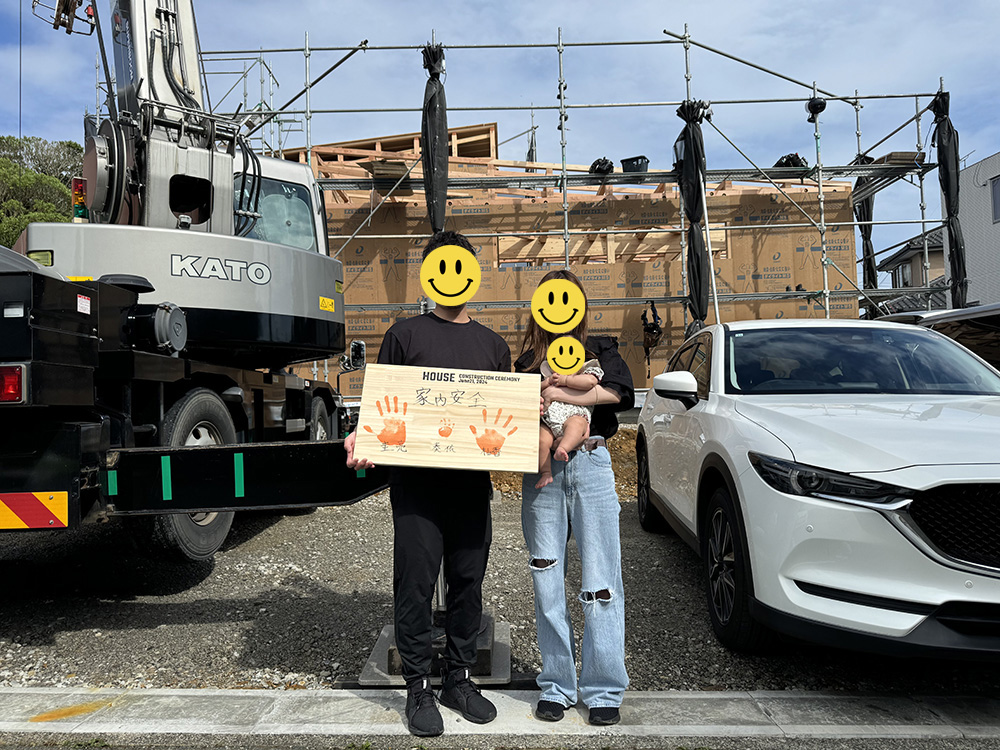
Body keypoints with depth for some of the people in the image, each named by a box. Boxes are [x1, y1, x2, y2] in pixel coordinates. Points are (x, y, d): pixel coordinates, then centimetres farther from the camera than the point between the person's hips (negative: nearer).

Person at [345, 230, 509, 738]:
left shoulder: (493, 345, 15)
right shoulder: (405, 334, 5)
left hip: (472, 482, 3)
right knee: (415, 584, 2)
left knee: (468, 582, 11)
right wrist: (361, 439, -15)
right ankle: (418, 686, 18)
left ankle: (458, 678, 27)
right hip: (416, 481, -3)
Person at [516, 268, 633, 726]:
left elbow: (618, 391, -8)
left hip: (590, 464, -1)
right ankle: (556, 686, 18)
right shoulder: (527, 360, 17)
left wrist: (560, 394, -13)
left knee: (600, 583, -2)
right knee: (547, 581, 5)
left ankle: (603, 690, 10)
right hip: (540, 470, 2)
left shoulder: (600, 350, 13)